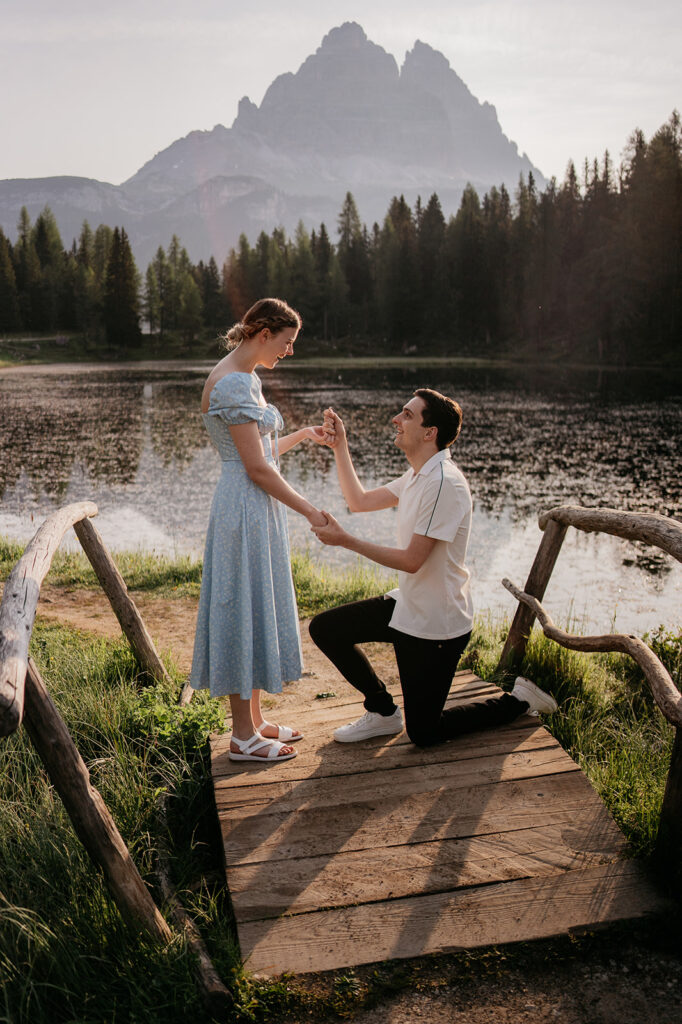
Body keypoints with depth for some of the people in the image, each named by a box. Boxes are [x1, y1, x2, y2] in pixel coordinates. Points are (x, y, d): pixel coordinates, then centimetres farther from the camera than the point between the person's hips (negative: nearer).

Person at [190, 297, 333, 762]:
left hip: (258, 511, 10)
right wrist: (310, 510, -13)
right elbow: (256, 467, -19)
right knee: (244, 610, -1)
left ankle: (255, 720, 27)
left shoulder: (245, 378, 14)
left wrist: (302, 435, 21)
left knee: (260, 611, 15)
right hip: (245, 510, -10)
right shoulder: (232, 383, -18)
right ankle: (243, 736, 11)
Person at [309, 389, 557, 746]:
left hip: (435, 624, -9)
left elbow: (411, 561, -26)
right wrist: (339, 446, 7)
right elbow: (360, 501, 13)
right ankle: (383, 712, 20)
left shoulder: (444, 483, -25)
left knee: (423, 733, 2)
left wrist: (345, 539, -24)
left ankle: (518, 700, 17)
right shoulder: (417, 475, 6)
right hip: (407, 606, 9)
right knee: (324, 628, 7)